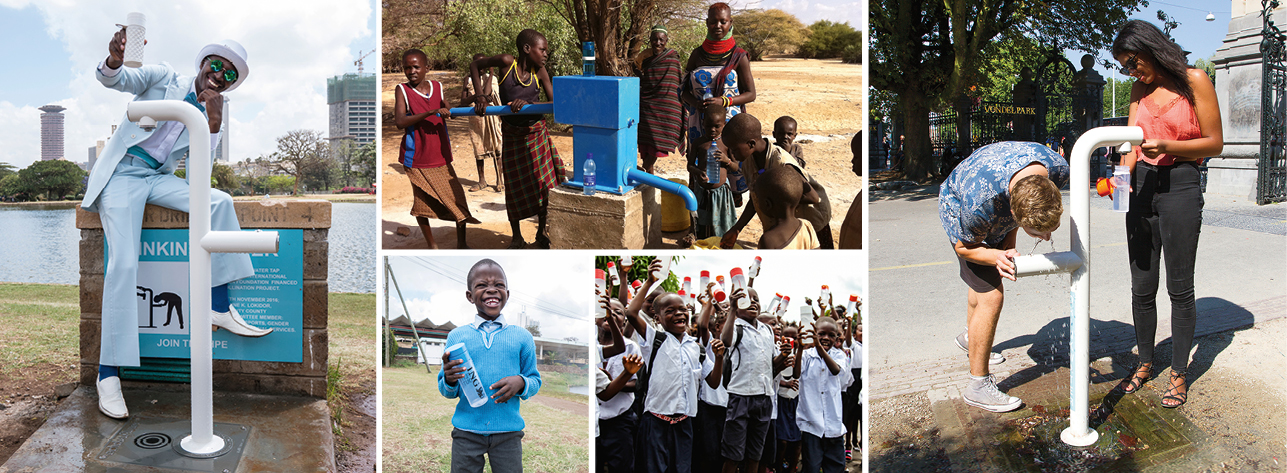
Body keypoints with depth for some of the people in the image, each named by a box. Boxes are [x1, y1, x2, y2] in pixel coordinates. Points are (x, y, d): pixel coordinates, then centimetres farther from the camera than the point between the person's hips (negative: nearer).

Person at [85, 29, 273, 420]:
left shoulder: (211, 115, 10)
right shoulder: (163, 78, 2)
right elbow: (114, 80, -12)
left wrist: (213, 122, -14)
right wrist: (114, 60, -37)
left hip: (159, 178, 4)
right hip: (122, 171, -4)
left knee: (219, 202, -24)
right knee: (124, 263, -20)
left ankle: (219, 308, -20)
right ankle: (108, 373, -18)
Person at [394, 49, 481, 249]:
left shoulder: (437, 87, 5)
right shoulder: (402, 90, -7)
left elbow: (450, 111, 15)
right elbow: (400, 122, -20)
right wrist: (431, 112, -29)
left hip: (440, 155, 4)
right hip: (417, 158, -3)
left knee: (457, 197, 2)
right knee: (422, 202, 5)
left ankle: (461, 242, 16)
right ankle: (432, 246, 19)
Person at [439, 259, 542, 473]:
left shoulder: (522, 337, 2)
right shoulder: (456, 336, 3)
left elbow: (535, 381, 6)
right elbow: (447, 392, 7)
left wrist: (521, 383, -16)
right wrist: (449, 381, -16)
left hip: (508, 431, 0)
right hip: (466, 431, 0)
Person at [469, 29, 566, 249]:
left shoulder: (540, 72, -9)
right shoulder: (507, 62, -13)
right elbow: (475, 65, 1)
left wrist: (528, 103, -29)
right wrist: (480, 96, -8)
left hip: (536, 133, 1)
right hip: (511, 135, -1)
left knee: (542, 183, 2)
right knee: (514, 186, 7)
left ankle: (542, 233, 21)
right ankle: (516, 237, 24)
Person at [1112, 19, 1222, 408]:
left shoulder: (1194, 82, -5)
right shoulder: (1140, 88, 11)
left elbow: (1215, 143, -5)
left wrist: (1167, 146, -20)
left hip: (1180, 187, -5)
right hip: (1142, 187, 5)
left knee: (1180, 287, 2)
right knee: (1142, 287, 9)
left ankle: (1179, 374, 14)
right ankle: (1145, 363, 25)